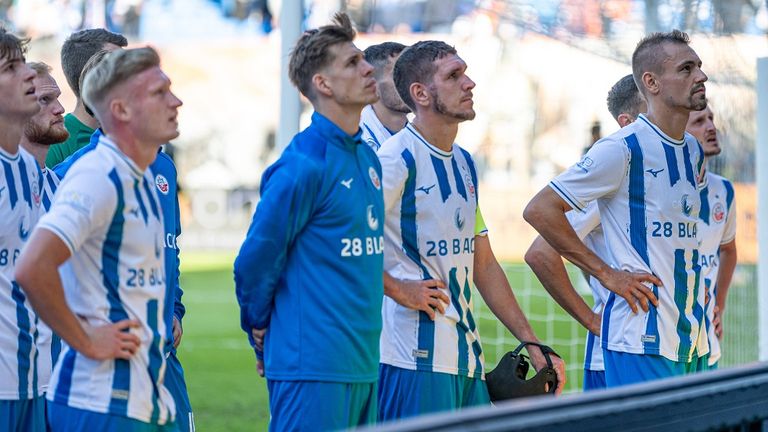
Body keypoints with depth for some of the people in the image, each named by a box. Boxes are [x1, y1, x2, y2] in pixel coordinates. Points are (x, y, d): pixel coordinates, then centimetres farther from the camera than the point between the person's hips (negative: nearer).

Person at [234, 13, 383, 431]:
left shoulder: (366, 158, 14)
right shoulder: (303, 165, -13)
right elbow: (255, 262, -10)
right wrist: (264, 341, 2)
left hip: (362, 364, 8)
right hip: (313, 367, -8)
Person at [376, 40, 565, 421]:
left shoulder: (464, 163, 17)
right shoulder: (397, 158, -11)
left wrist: (533, 345, 18)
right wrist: (398, 289, -16)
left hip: (467, 357, 8)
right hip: (416, 358, -8)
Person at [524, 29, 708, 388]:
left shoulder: (692, 151, 15)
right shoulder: (624, 149, -10)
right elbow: (539, 210, -13)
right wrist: (607, 274, -12)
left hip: (689, 338, 8)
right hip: (641, 338, -8)